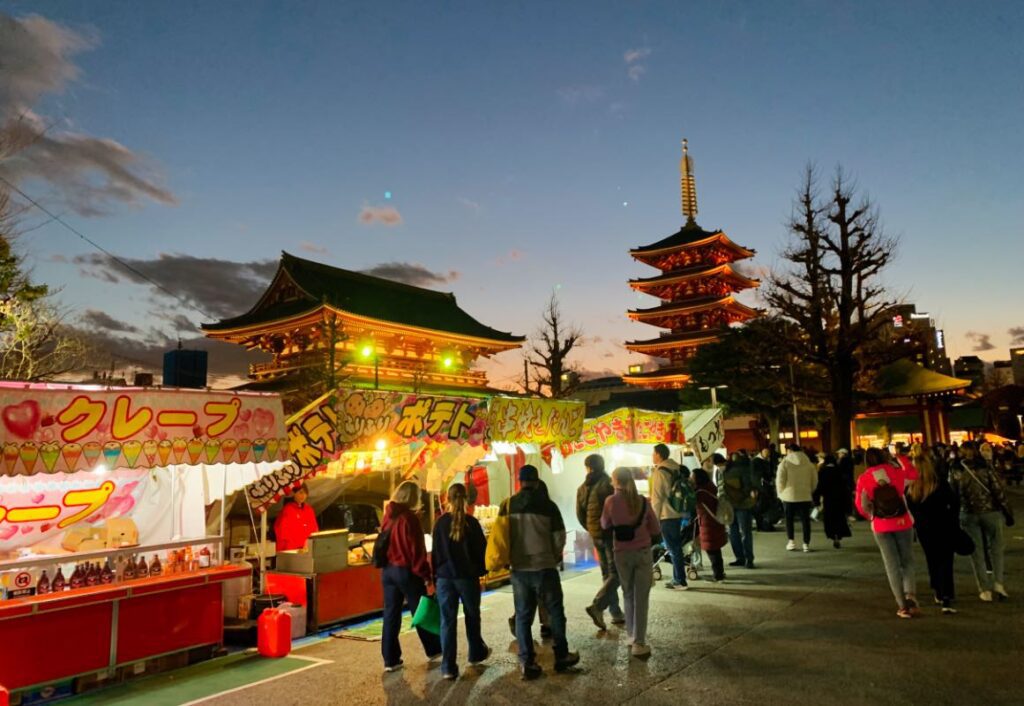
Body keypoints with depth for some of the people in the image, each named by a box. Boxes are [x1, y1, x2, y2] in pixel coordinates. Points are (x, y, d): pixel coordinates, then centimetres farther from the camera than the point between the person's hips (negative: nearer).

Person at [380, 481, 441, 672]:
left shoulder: (388, 516, 4)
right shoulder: (410, 518, -17)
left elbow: (384, 544, 10)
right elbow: (417, 551, -16)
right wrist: (426, 574, -10)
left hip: (388, 570, 6)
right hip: (406, 571, -6)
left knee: (391, 614, 9)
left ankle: (390, 659, 12)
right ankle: (433, 650, 26)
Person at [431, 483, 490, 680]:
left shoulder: (441, 523, -3)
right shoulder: (471, 522, -8)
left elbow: (436, 552, 1)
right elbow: (481, 548, -3)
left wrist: (436, 576, 9)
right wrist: (481, 570, 10)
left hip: (445, 577, 1)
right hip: (468, 576, -1)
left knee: (447, 620, 4)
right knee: (472, 616, 19)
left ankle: (448, 667, 2)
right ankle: (476, 654, 35)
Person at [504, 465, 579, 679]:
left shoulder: (507, 505, -3)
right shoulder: (548, 505, -8)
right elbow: (559, 537, -6)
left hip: (519, 568, 2)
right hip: (544, 567, -2)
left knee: (523, 615, 11)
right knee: (555, 612, 15)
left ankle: (527, 662, 12)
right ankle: (561, 656, 24)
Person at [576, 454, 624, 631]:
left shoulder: (583, 488, 7)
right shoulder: (608, 484, -12)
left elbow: (579, 513, 9)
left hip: (595, 536, 7)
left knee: (606, 574, 15)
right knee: (616, 573, -4)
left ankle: (616, 613, 18)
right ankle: (597, 606, -20)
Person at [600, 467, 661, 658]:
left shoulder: (611, 501, -8)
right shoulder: (643, 501, -5)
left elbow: (605, 525, 6)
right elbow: (656, 529, 3)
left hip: (622, 553, 0)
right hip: (643, 552, 0)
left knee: (628, 595, 18)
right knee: (641, 597, 3)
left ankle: (631, 636, 26)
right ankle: (639, 643, 2)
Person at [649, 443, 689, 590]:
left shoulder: (659, 472, -15)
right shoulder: (675, 468, 9)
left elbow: (657, 498, -15)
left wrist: (654, 518, -9)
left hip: (666, 516, -8)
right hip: (678, 513, 8)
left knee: (673, 549, -1)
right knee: (676, 547, 15)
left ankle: (680, 581, 4)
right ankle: (677, 579, 23)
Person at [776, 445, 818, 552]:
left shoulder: (785, 462, -5)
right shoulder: (808, 463, 4)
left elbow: (780, 480, -8)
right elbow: (814, 480, 5)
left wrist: (781, 493, 5)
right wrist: (810, 492, 17)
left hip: (789, 495, -2)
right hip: (805, 496, 2)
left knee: (789, 519, 11)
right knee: (805, 519, 7)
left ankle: (791, 541, 6)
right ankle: (806, 544, 7)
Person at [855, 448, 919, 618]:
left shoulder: (863, 479, -5)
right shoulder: (897, 471, -2)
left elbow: (861, 505, -4)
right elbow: (914, 474, 18)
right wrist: (902, 459, 26)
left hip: (881, 527, -1)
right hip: (903, 522, 1)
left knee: (892, 565, 7)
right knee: (907, 562, 14)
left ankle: (903, 606, 4)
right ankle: (910, 596, -7)